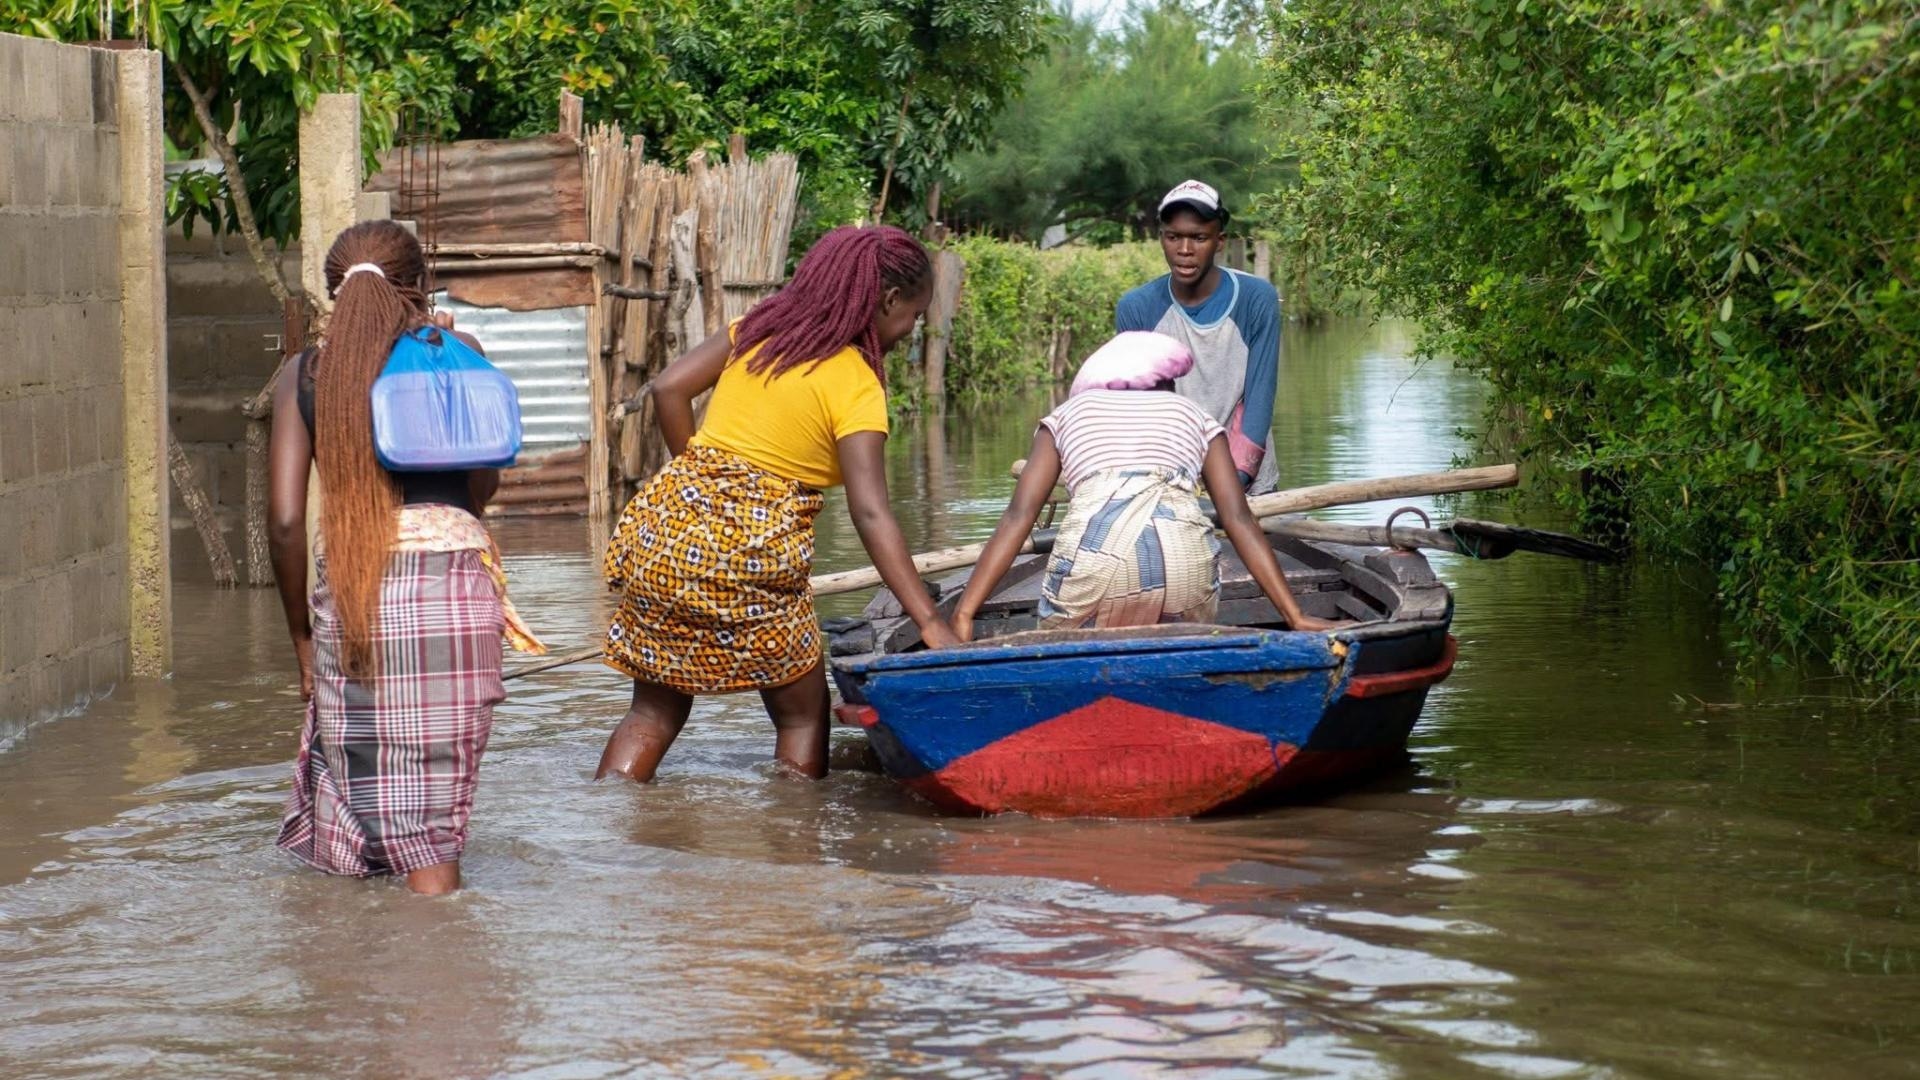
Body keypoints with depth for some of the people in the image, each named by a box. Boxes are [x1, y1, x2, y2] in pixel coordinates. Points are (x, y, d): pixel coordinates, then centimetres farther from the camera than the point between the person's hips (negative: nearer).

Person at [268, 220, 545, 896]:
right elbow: (483, 485, 12)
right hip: (452, 579, 0)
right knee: (431, 824, 2)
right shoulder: (456, 352, 8)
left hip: (348, 593, 1)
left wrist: (303, 639, 13)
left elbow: (285, 520, 3)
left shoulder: (302, 375, 10)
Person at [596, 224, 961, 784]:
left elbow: (669, 388, 6)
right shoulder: (855, 383, -8)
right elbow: (871, 513, -17)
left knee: (655, 711, 17)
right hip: (746, 555, -6)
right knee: (803, 715, 11)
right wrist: (930, 622, -20)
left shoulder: (759, 328, 10)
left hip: (667, 519, 6)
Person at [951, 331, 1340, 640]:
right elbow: (1239, 518, 18)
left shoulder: (1069, 414, 29)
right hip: (1186, 557, 1)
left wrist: (963, 615, 9)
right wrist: (1294, 616, 13)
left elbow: (1018, 516, 16)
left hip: (1095, 553, -1)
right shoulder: (1192, 415, 31)